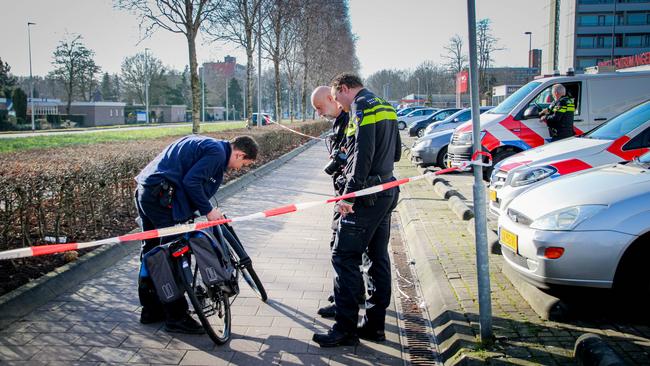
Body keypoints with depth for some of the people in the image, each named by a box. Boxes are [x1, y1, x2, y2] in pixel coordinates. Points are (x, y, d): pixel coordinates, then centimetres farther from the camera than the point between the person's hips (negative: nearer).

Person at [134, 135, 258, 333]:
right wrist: (208, 210, -9)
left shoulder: (207, 145, 20)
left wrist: (208, 209, 18)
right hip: (160, 196, -11)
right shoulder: (217, 152, -10)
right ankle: (176, 317, 4)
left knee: (151, 251, 17)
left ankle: (151, 310, 28)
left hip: (144, 190, 11)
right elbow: (191, 182, -18)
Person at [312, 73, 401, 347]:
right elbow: (396, 153, 22)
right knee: (379, 257, 12)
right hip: (387, 192, 10)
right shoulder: (385, 107, 17)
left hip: (367, 195, -10)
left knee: (344, 257, -5)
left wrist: (350, 194, -22)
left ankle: (345, 329, -2)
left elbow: (364, 153, -22)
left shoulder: (361, 106, -11)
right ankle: (375, 324, 20)